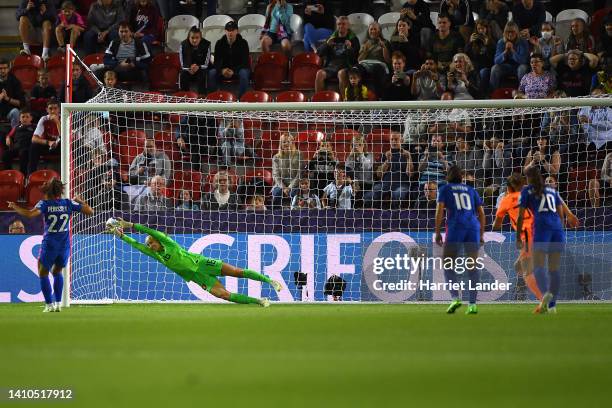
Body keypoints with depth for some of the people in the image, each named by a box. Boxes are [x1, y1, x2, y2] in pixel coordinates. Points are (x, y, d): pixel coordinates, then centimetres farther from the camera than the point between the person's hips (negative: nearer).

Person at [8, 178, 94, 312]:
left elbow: (30, 214, -24)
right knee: (57, 272, 25)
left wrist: (15, 207, -10)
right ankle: (58, 304, 17)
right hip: (65, 245, 4)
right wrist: (79, 201, 19)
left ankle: (49, 305, 5)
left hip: (50, 244, -4)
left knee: (43, 273, 13)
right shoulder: (68, 203, 2)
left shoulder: (45, 204, -7)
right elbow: (90, 211, 3)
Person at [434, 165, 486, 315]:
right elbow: (481, 213, 16)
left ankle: (455, 298, -12)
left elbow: (440, 209, 0)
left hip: (455, 228, -3)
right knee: (472, 266, 3)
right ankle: (473, 304, -5)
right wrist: (482, 235, 20)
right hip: (473, 227, 3)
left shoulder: (444, 189, 13)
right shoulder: (471, 190, 22)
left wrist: (437, 232, 2)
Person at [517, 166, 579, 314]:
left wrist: (518, 238, 10)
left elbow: (521, 216, 6)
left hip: (542, 228, -4)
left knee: (539, 266, -10)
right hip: (557, 228, 4)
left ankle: (546, 293, -37)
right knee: (554, 268, 8)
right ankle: (552, 304, 4)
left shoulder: (527, 191, 11)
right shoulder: (552, 191, 23)